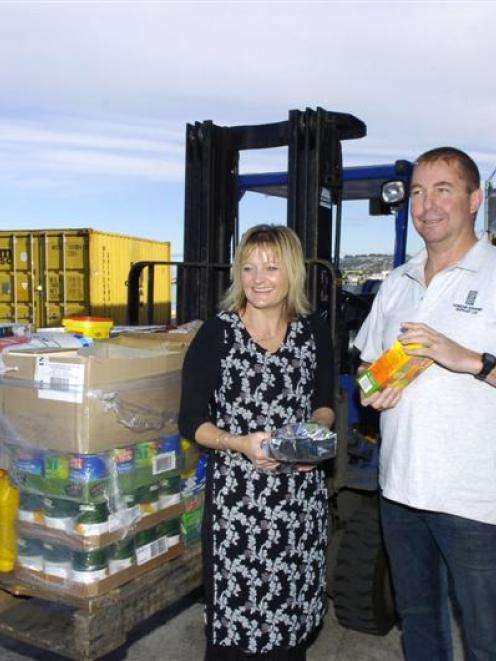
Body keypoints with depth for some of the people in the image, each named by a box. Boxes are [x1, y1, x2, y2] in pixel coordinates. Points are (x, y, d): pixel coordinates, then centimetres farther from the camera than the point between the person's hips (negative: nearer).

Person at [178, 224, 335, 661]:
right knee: (235, 623, 1)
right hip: (237, 494, -3)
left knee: (292, 614, 10)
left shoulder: (314, 331, 4)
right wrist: (240, 444, -20)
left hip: (302, 493, 3)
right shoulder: (217, 334, -5)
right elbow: (190, 421, -4)